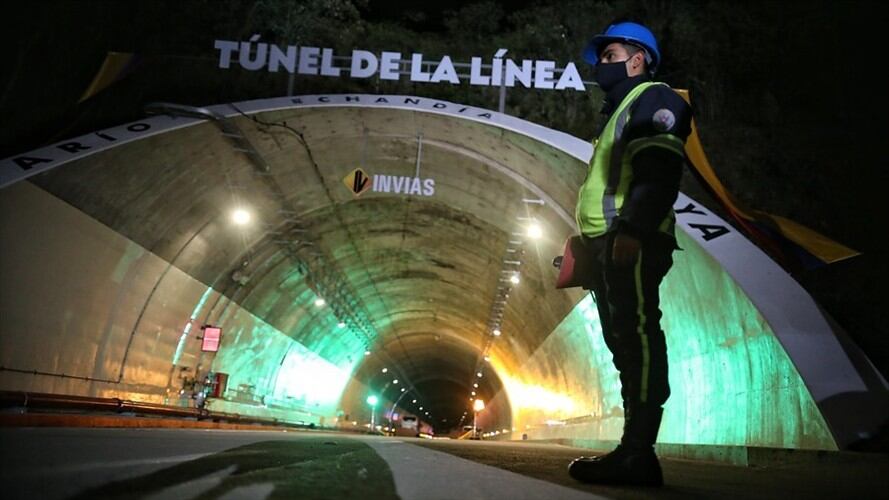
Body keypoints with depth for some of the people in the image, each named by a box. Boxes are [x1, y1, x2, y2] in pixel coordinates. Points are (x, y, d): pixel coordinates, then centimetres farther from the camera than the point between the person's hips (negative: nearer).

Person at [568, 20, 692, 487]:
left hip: (632, 242, -10)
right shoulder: (619, 112, 31)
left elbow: (659, 172, -15)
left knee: (637, 337, -14)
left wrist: (632, 231, -25)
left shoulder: (653, 99, 2)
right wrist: (590, 248, 22)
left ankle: (637, 454, -17)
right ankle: (635, 452, 8)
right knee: (625, 342, 6)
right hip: (609, 242, 10)